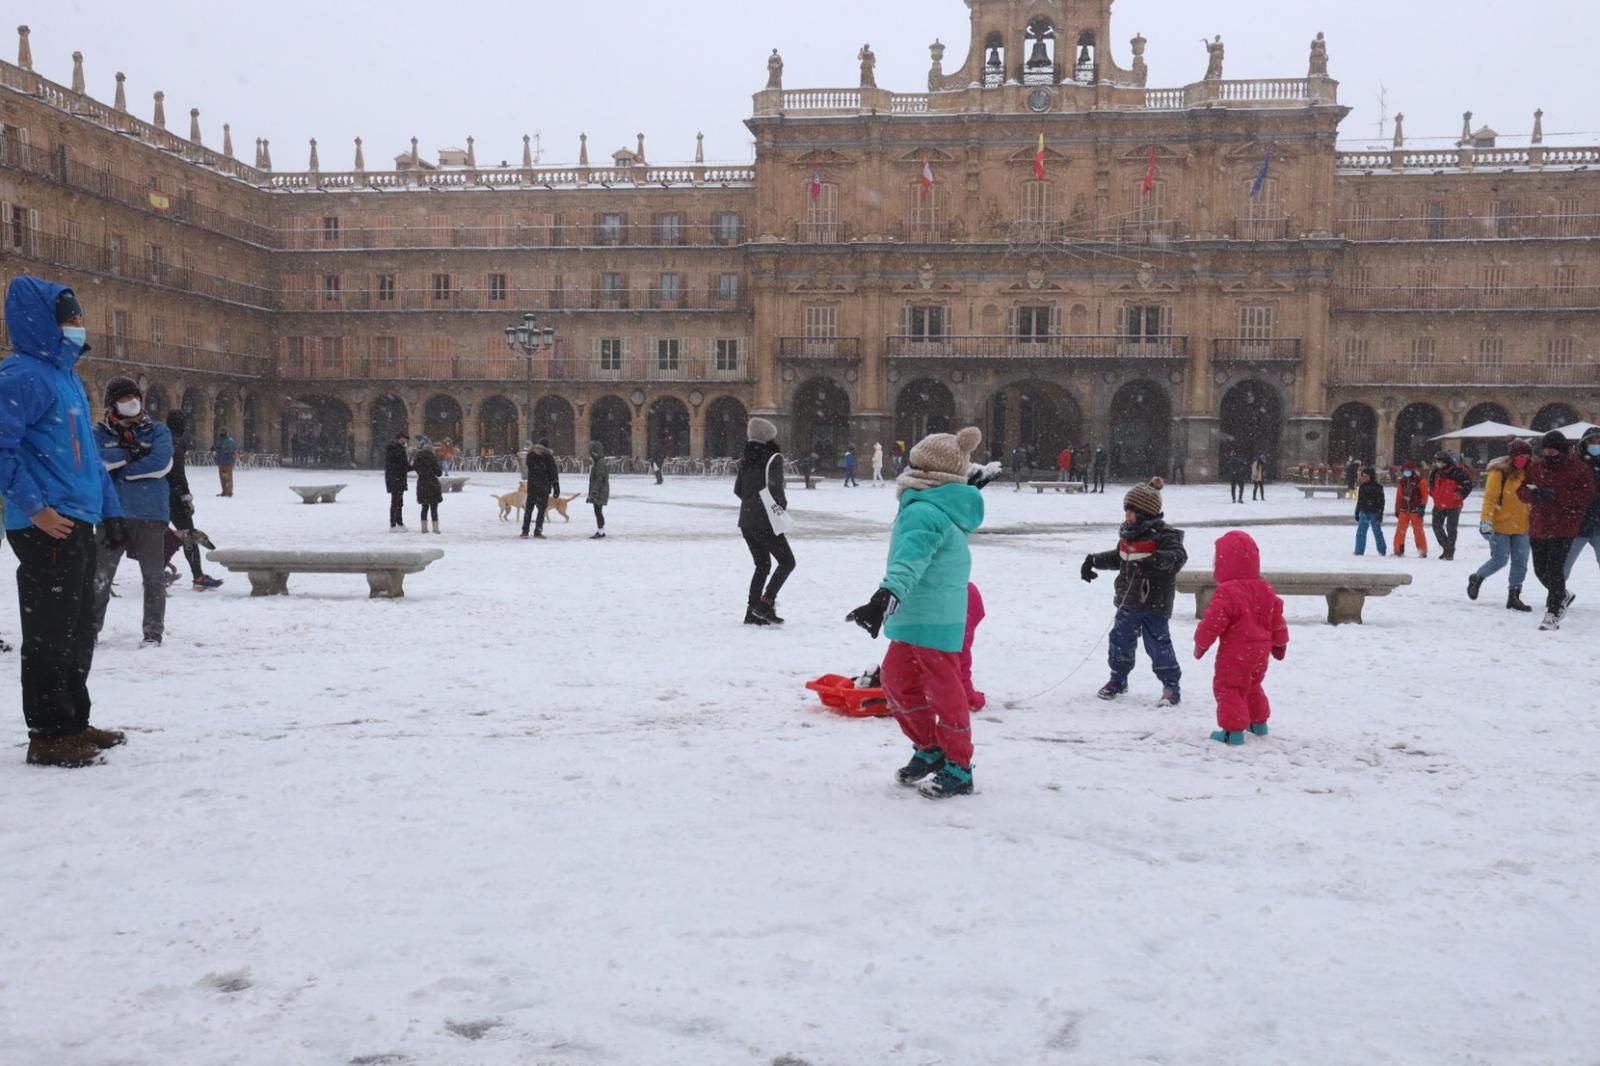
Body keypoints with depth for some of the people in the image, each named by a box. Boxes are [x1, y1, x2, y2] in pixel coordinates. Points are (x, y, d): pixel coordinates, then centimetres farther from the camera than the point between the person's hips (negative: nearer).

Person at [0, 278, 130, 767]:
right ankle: (49, 735, 5)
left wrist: (109, 508, 20)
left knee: (78, 629, 16)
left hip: (79, 524, 10)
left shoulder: (66, 375, 17)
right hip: (47, 528, -10)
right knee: (50, 632, -3)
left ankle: (74, 723, 26)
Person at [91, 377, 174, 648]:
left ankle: (153, 633, 15)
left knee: (154, 576, 5)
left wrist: (118, 467, -9)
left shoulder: (157, 431, 5)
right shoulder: (100, 432, 7)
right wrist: (131, 453, -12)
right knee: (100, 575, 6)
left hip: (151, 514, -1)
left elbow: (161, 464, -12)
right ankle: (90, 628, 18)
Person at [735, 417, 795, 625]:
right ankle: (766, 603, -8)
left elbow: (738, 489, 13)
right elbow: (775, 490, -17)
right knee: (787, 561, 5)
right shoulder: (773, 458, -11)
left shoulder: (748, 459, 10)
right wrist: (783, 505, 0)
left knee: (762, 565, 16)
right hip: (765, 521, -7)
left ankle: (752, 611, 11)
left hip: (746, 520, 7)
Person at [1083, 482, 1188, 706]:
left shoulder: (1162, 534, -15)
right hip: (1128, 601, 7)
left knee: (1158, 644, -4)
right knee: (1120, 640, 14)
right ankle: (1118, 679, 31)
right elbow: (1118, 558, 26)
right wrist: (1093, 561, 25)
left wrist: (1157, 559, -46)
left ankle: (1171, 685, 8)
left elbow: (1179, 555, -30)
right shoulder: (1128, 534, 10)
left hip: (1155, 604, -7)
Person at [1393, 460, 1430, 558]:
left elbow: (1425, 494, -5)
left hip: (1415, 510, -4)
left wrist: (1422, 506, -12)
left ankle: (1423, 551, 7)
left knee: (1418, 530, -2)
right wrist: (1397, 510, 17)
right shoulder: (1402, 482, 11)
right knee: (1400, 530, 1)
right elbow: (1399, 496, 16)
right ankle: (1398, 550, 8)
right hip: (1404, 510, 4)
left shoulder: (1420, 481, -3)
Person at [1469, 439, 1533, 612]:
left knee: (1520, 562, 4)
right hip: (1500, 525, -6)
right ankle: (1476, 578, 23)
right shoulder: (1499, 472, -12)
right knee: (1500, 560, -3)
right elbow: (1490, 497, -15)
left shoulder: (1528, 473, 7)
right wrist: (1486, 520, -22)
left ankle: (1514, 596, 13)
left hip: (1521, 526, 6)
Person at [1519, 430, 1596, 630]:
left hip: (1563, 528, -6)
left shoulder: (1579, 469, -6)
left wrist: (1555, 495, -23)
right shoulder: (1535, 468, 8)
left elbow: (1586, 496, -14)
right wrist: (1533, 493, -15)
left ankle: (1554, 613, -4)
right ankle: (1562, 596, 39)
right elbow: (1522, 491, 10)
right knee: (1541, 569, 13)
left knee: (1554, 570, -12)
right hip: (1538, 527, 6)